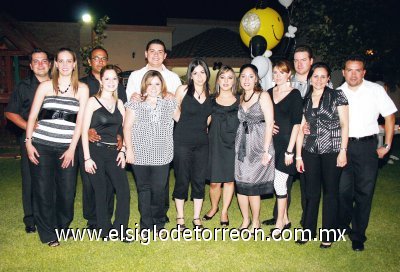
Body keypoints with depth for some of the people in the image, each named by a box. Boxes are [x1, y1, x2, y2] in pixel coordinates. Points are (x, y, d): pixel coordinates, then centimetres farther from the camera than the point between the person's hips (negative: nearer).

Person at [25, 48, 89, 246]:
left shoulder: (82, 88, 3)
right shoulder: (45, 86, 5)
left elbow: (80, 120, -1)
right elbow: (32, 116, 4)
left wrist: (72, 149, -6)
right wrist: (28, 142, -4)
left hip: (67, 147, 0)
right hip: (41, 145, 0)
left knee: (67, 191, 2)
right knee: (43, 190, 4)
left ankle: (62, 227, 28)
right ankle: (48, 233, 21)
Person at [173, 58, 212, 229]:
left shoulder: (210, 93, 7)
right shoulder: (183, 90, -4)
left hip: (202, 142, 4)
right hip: (182, 142, -3)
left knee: (199, 180, 8)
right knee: (182, 180, 4)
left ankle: (196, 217, 22)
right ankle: (180, 217, 20)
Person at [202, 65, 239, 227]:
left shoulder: (240, 100, 4)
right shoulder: (211, 101, 4)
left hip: (233, 145, 0)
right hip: (215, 145, 0)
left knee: (229, 179, 8)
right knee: (214, 182, 2)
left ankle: (224, 212, 28)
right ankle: (214, 207, 31)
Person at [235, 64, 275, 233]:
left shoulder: (263, 96, -5)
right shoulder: (241, 98, 13)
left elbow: (269, 123, -11)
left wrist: (266, 150, -15)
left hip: (258, 144, -5)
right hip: (241, 144, 5)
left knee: (252, 186, -1)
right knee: (240, 184, 5)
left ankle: (255, 222, 19)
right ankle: (245, 220, 22)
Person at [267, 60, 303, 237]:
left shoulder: (294, 94, -5)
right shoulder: (269, 93, 10)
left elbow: (296, 124, -9)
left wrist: (290, 150, -14)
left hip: (286, 144, -5)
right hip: (272, 143, 5)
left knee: (279, 183, -5)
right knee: (279, 183, 10)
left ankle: (280, 223, 9)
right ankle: (285, 219, 24)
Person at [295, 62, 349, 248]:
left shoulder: (337, 96, -1)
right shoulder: (304, 100, 7)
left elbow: (345, 125, -4)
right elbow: (300, 129, 7)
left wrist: (343, 151, -11)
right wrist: (298, 155, 5)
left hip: (332, 151, -3)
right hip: (310, 151, 3)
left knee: (330, 192, 7)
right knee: (311, 192, 10)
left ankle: (328, 235, 21)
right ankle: (308, 231, 24)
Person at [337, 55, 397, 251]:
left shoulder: (376, 90, 1)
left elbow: (389, 117, 5)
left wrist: (387, 145, 1)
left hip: (367, 146, -1)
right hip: (343, 146, 1)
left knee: (364, 192, 3)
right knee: (343, 190, 4)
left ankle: (358, 236, 16)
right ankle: (342, 227, 26)